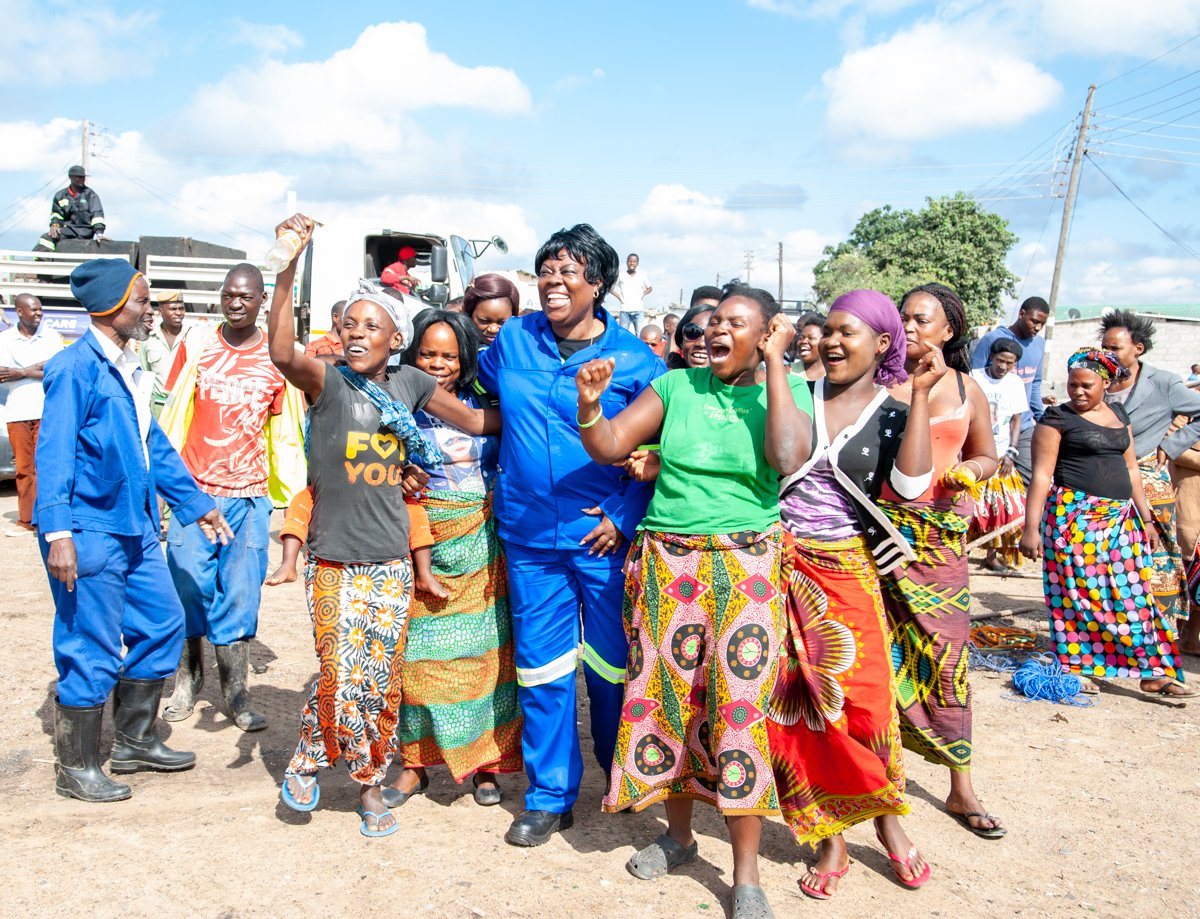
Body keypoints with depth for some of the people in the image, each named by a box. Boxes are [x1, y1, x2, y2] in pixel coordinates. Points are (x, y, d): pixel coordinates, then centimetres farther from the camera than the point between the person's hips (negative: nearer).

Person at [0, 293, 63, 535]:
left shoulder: (51, 336, 7)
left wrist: (21, 373, -8)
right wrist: (36, 368, -9)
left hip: (47, 410, -1)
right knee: (24, 468, 3)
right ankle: (26, 520, 8)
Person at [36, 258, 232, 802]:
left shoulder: (127, 369, 13)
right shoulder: (76, 367, -13)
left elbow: (154, 446, 20)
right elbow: (54, 453, -18)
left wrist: (196, 503, 22)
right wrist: (58, 533, -24)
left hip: (134, 528, 9)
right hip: (88, 531, -9)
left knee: (162, 625, 15)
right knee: (91, 654, 0)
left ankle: (133, 741, 31)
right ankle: (76, 770, 16)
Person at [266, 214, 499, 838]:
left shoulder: (409, 383, 4)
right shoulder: (328, 382, -9)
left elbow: (477, 421, 12)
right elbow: (281, 352, -30)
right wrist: (288, 267, -38)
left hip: (391, 562, 3)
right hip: (333, 560, -3)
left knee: (382, 683, 9)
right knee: (341, 678, -4)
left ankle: (370, 783, 29)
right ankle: (307, 760, 26)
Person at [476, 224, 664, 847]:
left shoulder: (634, 359, -5)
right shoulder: (512, 341, 4)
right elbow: (473, 389, 24)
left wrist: (624, 516, -12)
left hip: (603, 536, -2)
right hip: (529, 536, 3)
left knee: (614, 662, 11)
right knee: (541, 667, 8)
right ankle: (550, 795, 24)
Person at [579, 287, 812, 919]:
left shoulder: (787, 390, 2)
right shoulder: (675, 385, 6)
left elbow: (789, 458, -18)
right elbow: (609, 446, 2)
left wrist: (775, 364, -12)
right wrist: (589, 404, -19)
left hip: (745, 567, -2)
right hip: (667, 562, 3)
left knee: (739, 704, -5)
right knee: (665, 694, 9)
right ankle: (678, 832, 31)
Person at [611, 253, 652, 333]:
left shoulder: (642, 276, 9)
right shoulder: (621, 276, 5)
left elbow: (649, 288, 22)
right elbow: (611, 288, 13)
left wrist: (643, 294, 5)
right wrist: (619, 297, 1)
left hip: (638, 309, 1)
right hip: (624, 310, -1)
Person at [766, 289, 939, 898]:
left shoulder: (894, 414, 2)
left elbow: (911, 485, -15)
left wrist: (920, 394, -16)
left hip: (846, 569, -1)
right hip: (781, 565, 1)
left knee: (862, 698, -1)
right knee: (796, 701, 4)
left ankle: (888, 818, 25)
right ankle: (830, 837, 19)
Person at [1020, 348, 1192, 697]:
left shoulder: (1119, 414, 14)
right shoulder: (1058, 419, -4)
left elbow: (1131, 469, 19)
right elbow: (1041, 475, -9)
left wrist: (1145, 517, 16)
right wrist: (1031, 528, -15)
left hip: (1121, 519, 5)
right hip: (1074, 516, -5)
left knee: (1132, 590, 4)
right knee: (1078, 591, -2)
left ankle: (1152, 671, 9)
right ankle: (1076, 667, 11)